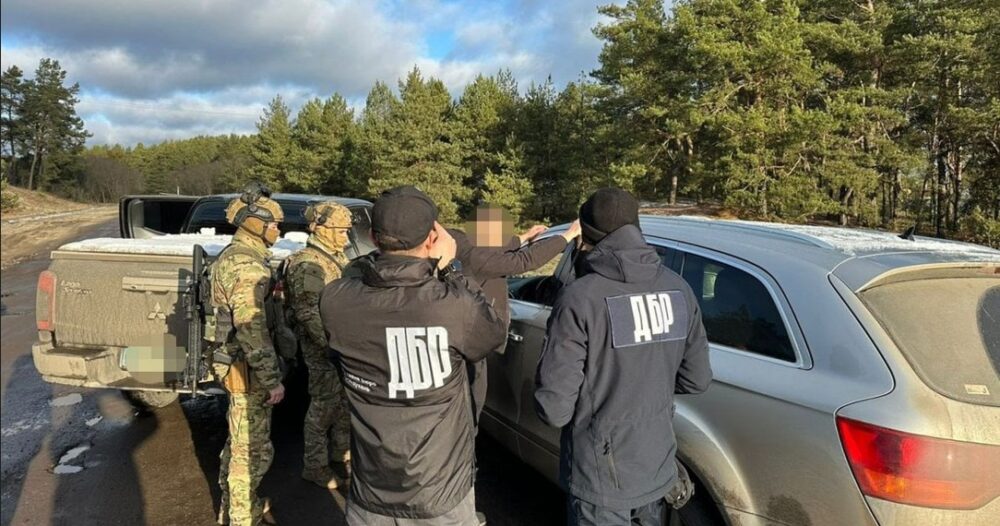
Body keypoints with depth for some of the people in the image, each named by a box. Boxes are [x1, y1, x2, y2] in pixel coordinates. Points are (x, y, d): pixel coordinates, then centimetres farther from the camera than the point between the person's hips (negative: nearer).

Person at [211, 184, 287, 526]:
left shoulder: (232, 256, 11)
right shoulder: (248, 265, -23)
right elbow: (251, 330, -27)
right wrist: (273, 379, -23)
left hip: (236, 364, 11)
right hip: (248, 370, -11)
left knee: (239, 442, 23)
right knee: (253, 449, 1)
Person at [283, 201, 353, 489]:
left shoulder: (336, 257, 11)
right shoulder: (308, 265, -19)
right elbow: (310, 314, -24)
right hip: (323, 347, -9)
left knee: (346, 399, 20)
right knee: (324, 405, 2)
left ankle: (344, 450, 38)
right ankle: (314, 466, 17)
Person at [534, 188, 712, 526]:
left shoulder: (581, 297, -22)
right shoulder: (678, 289, -5)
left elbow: (554, 408, -21)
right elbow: (696, 380, 4)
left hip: (601, 480, -5)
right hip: (659, 470, 5)